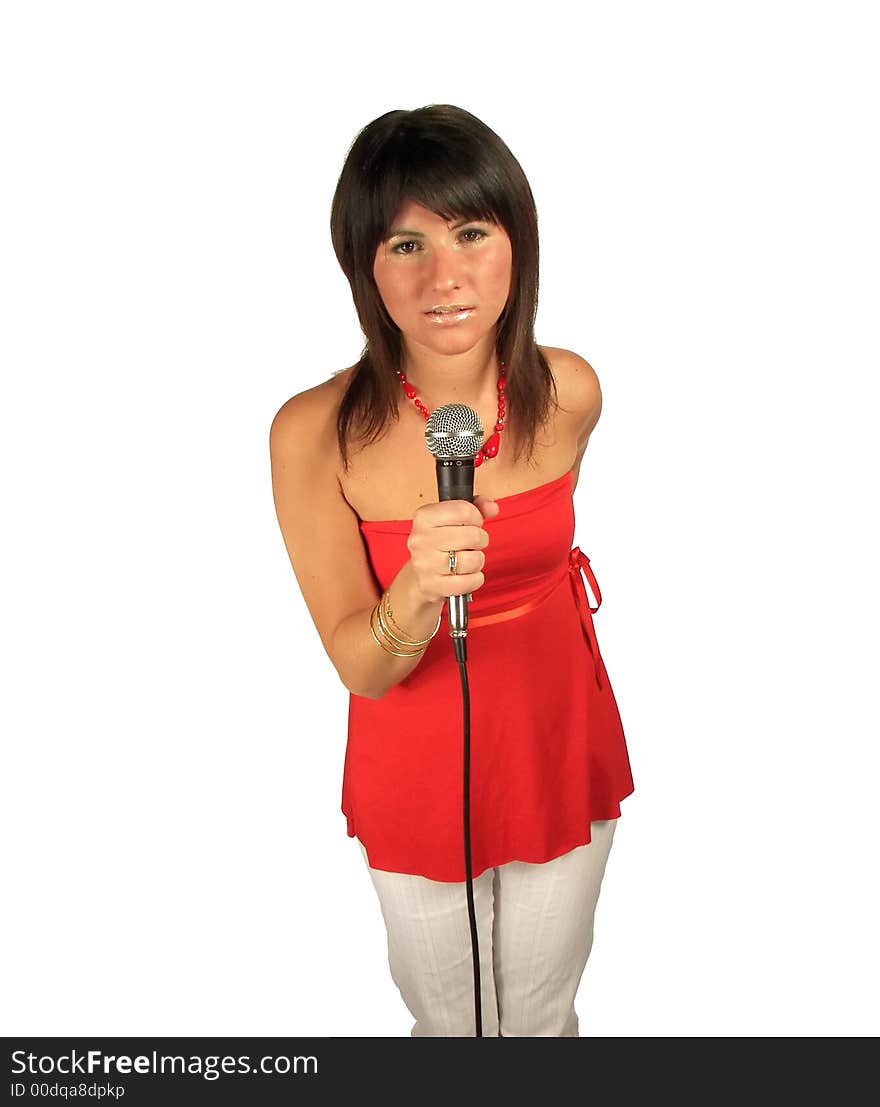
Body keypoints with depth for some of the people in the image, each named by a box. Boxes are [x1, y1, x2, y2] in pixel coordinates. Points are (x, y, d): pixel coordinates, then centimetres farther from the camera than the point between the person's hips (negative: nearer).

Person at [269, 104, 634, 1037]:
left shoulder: (570, 392, -14)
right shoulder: (315, 432, -24)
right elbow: (359, 666, -18)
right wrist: (419, 591, -38)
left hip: (563, 750, 3)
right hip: (418, 775, -2)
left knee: (543, 1016, 25)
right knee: (450, 1021, 22)